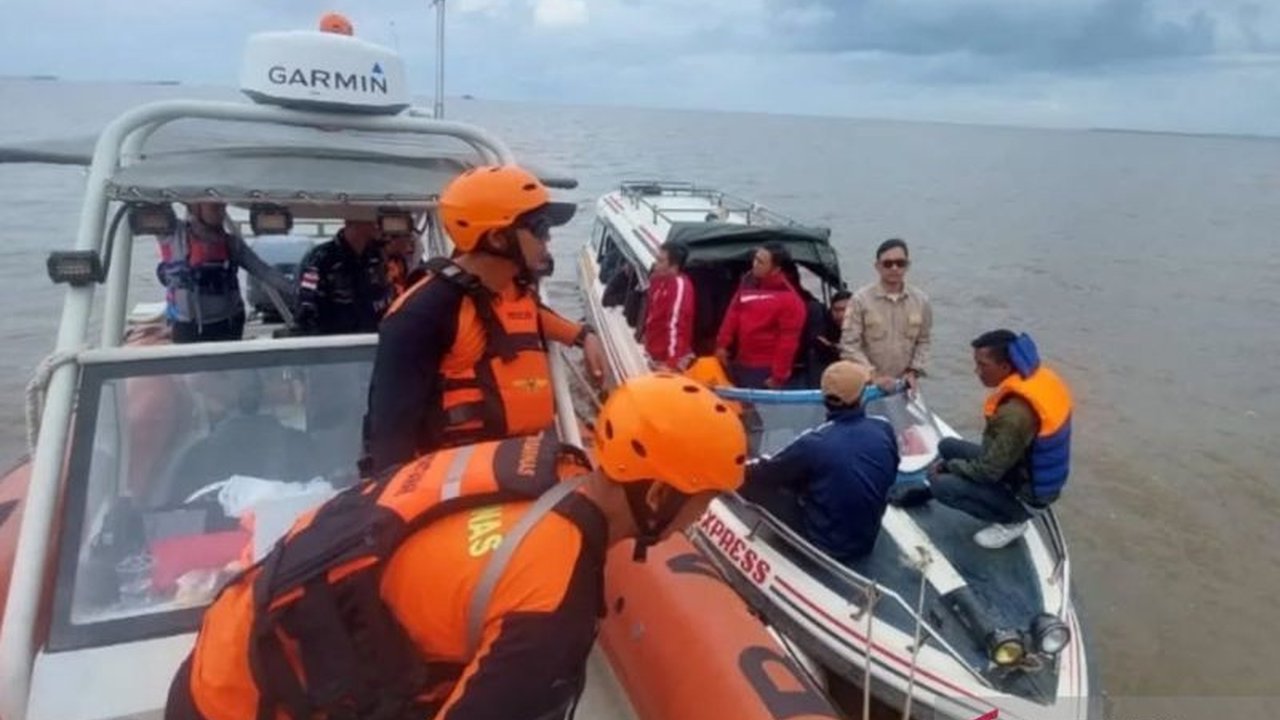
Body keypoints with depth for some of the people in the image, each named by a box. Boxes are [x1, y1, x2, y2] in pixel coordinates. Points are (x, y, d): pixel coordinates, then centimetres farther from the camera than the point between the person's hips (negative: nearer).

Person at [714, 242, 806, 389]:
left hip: (766, 370, -7)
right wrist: (722, 344, 2)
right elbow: (733, 315, 9)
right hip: (739, 364, 7)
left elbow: (788, 340, -16)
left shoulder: (789, 299, -15)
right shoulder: (748, 283, 5)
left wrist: (778, 376, -16)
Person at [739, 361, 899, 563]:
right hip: (866, 541, 6)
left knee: (751, 483, -1)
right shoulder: (885, 430, -11)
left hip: (824, 545, -5)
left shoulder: (814, 443, -25)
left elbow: (764, 473, -8)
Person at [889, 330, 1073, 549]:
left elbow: (987, 472, -26)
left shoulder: (1015, 413, -36)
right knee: (948, 447, 7)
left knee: (942, 486, -16)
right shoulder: (1039, 376, -7)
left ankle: (1012, 520, 0)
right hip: (1036, 473, 9)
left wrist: (949, 465, -8)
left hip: (1029, 494, -9)